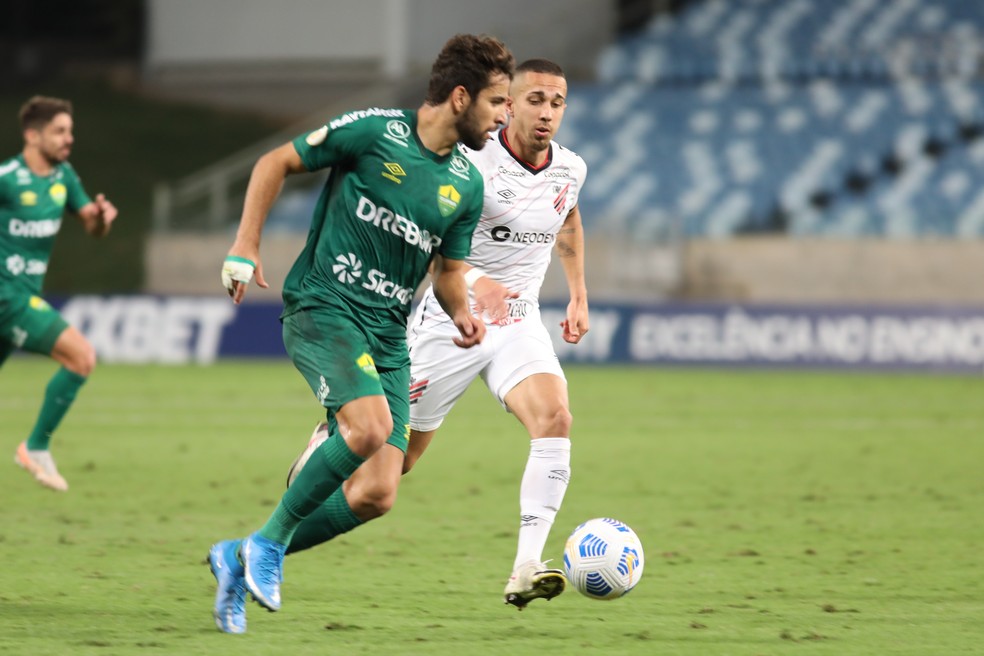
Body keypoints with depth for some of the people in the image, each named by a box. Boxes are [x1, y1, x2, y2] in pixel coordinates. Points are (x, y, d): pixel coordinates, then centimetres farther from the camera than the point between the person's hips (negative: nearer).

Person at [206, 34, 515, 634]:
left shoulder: (466, 185, 10)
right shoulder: (374, 132, -7)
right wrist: (245, 246, -5)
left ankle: (241, 560, 14)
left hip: (388, 334, 7)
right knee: (370, 428, -31)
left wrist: (462, 313, -2)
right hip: (323, 308, -7)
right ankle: (270, 543, -12)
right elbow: (277, 163, 1)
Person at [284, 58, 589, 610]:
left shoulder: (570, 170, 3)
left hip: (519, 323, 5)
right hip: (449, 323, -5)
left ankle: (526, 569, -30)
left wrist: (579, 294, 24)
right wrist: (469, 279, -42)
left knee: (555, 419, -29)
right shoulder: (473, 163, -18)